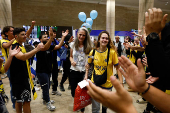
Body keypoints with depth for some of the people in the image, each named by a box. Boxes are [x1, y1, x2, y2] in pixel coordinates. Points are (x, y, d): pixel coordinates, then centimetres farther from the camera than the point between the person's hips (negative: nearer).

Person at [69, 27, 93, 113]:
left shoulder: (89, 46, -5)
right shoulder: (73, 44, 2)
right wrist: (72, 61, -9)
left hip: (84, 72, -2)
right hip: (74, 71, 3)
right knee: (74, 92, 14)